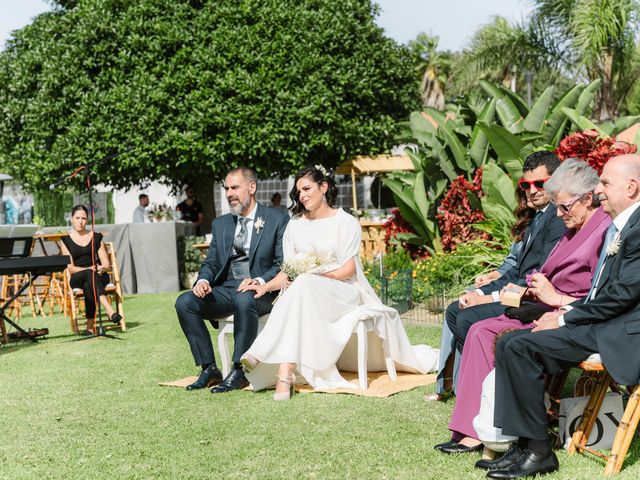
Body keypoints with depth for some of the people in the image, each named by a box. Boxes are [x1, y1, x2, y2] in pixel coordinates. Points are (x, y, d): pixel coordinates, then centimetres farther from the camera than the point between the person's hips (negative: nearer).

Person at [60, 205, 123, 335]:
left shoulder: (96, 237, 13)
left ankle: (90, 326, -39)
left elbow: (106, 263, 8)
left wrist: (102, 268, -17)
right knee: (90, 274, -38)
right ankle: (109, 309, -58)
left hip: (99, 276, 1)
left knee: (88, 287, -36)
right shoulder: (66, 240, 8)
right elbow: (71, 268, -2)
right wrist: (88, 269, -20)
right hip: (77, 279, -1)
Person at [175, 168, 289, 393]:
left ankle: (239, 371, -27)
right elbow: (210, 262, 16)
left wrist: (260, 281, -21)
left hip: (260, 291, -5)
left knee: (244, 300, -39)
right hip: (225, 289, 5)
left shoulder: (277, 220, 2)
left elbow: (283, 264, -4)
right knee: (184, 302, -20)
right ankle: (209, 369, -13)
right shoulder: (220, 224, 18)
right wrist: (203, 280, -8)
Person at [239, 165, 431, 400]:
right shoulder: (295, 224, 18)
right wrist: (266, 286, -9)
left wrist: (312, 276, -20)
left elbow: (348, 269, -6)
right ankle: (285, 373, -47)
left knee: (303, 286, -36)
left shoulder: (346, 222, 4)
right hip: (304, 292, 3)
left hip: (343, 291, -3)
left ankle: (285, 374, -45)